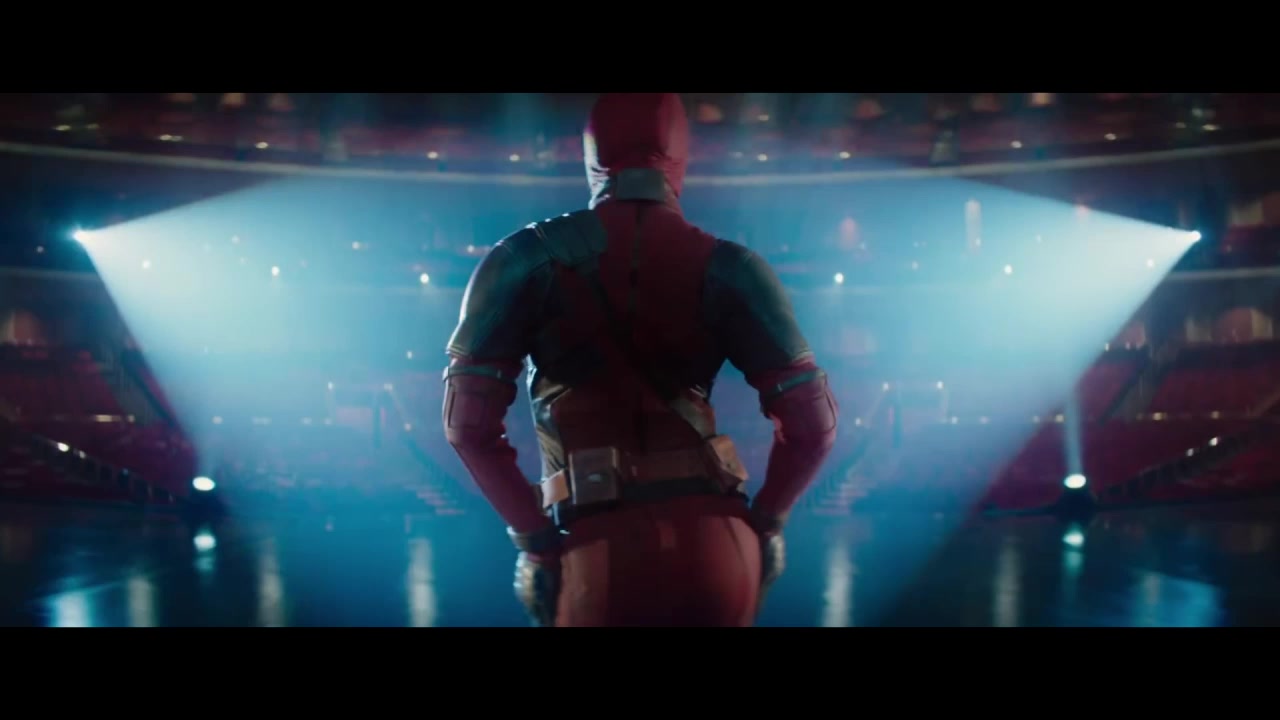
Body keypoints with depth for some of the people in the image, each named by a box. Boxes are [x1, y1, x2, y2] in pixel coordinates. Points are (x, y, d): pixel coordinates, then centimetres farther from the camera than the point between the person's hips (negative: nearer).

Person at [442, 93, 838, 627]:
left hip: (600, 552, -1)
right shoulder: (727, 268, 2)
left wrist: (532, 536, -2)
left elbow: (470, 421, -6)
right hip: (716, 547, 2)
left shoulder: (529, 261, 0)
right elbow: (811, 424, -1)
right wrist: (764, 522, 11)